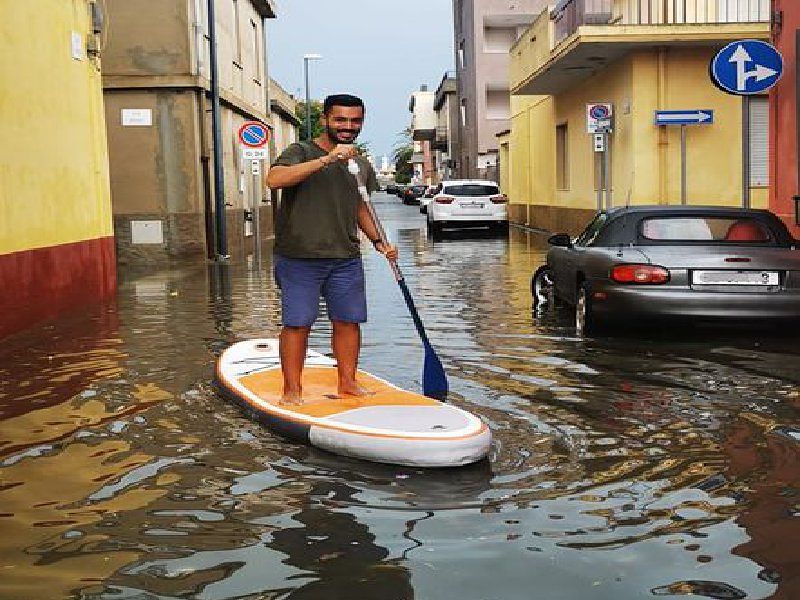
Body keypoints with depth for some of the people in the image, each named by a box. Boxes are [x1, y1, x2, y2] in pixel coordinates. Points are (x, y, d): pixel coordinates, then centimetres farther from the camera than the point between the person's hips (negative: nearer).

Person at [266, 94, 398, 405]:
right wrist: (326, 159, -29)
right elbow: (274, 179, -25)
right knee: (298, 323, -3)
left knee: (348, 320, 8)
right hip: (299, 257, -5)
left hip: (346, 259, 5)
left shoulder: (362, 165, 14)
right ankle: (292, 390, 7)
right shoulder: (301, 152, -5)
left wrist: (379, 241, 10)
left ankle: (347, 382, 22)